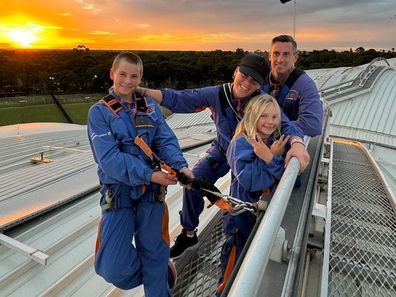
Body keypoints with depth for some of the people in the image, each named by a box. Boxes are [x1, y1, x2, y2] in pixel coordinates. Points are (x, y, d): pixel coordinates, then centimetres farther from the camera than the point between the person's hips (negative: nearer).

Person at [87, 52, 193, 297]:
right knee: (115, 269, 0)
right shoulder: (99, 112, -4)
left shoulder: (151, 107, 7)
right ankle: (163, 271, 30)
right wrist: (149, 175, -26)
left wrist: (180, 166, -24)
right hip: (118, 193, -1)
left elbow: (167, 141, -3)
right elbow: (109, 158, -16)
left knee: (154, 255, 14)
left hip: (152, 193, 2)